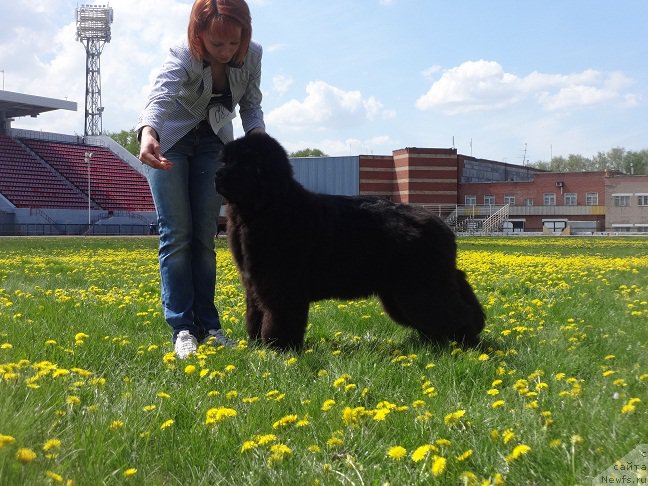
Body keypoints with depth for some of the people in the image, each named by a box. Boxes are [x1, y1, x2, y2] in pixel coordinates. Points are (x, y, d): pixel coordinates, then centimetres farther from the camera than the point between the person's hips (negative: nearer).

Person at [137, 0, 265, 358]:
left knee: (205, 236, 2)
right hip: (169, 142, -3)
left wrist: (256, 132, -26)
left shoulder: (252, 55, -19)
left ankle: (208, 325, 6)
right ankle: (182, 329, -6)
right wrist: (148, 132, -71)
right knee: (177, 235, -7)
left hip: (214, 144, 3)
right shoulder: (183, 57, -32)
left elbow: (251, 105, -4)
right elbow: (161, 94, -51)